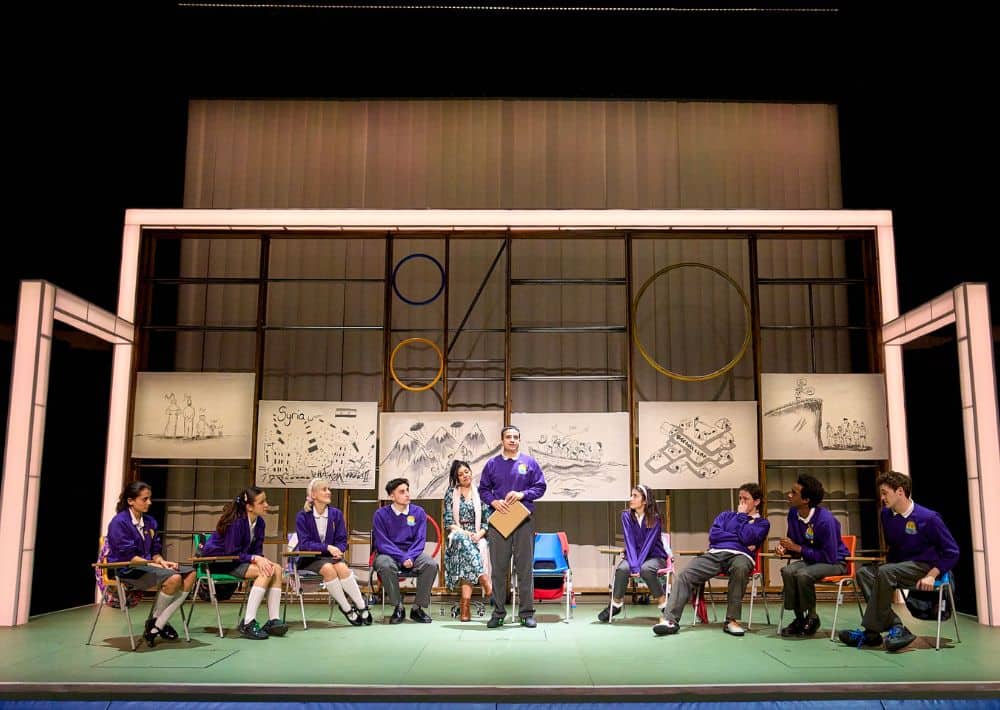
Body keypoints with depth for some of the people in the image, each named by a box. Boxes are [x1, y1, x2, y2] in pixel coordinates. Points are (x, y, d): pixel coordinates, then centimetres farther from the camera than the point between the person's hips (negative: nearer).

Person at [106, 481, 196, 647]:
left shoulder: (150, 521, 12)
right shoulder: (119, 522, -10)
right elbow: (128, 556, -17)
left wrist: (162, 561, -6)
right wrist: (154, 564, -22)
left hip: (147, 565, 8)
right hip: (127, 570, -8)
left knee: (190, 574, -13)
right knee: (174, 578, -30)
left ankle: (158, 625, -14)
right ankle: (153, 620, -4)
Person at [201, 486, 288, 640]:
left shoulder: (259, 522, 0)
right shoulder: (236, 522, -23)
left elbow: (257, 550, 3)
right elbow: (232, 553, -24)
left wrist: (262, 560, -18)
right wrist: (255, 559, -32)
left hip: (238, 560, 8)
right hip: (219, 562, -8)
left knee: (276, 569, -11)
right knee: (265, 572, -26)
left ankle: (273, 620, -14)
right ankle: (248, 624, -28)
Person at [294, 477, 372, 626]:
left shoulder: (336, 514, 5)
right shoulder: (302, 516, -4)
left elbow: (342, 540, 5)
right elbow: (304, 543, -12)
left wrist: (337, 550, -17)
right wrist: (327, 547, -24)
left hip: (332, 556, 2)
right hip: (309, 558, -2)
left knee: (342, 567, -31)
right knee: (328, 568, -33)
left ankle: (361, 607, -23)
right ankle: (347, 609, -23)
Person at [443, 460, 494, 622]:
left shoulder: (480, 493, 12)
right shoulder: (451, 493, 11)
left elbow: (488, 521, 8)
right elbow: (448, 521, 3)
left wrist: (479, 534, -12)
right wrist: (464, 532, -13)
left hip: (477, 537, 1)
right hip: (457, 536, -1)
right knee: (463, 541, -39)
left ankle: (465, 603, -38)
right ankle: (485, 582, -45)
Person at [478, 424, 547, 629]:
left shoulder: (529, 463, 6)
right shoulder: (492, 464, 9)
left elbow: (540, 487, 4)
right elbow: (483, 489, 9)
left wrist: (522, 494, -11)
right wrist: (494, 501, -10)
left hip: (524, 520, -1)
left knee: (525, 567, 1)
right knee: (498, 568, 4)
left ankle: (527, 612, 9)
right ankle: (498, 613, 11)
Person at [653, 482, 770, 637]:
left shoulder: (762, 523, 19)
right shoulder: (726, 515, 30)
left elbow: (747, 538, -3)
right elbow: (713, 535, 12)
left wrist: (742, 515, 11)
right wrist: (738, 538, 5)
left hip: (740, 555, -3)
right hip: (715, 553, 3)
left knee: (740, 567, -42)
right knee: (685, 575, -22)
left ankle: (732, 620, -33)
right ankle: (670, 620, -28)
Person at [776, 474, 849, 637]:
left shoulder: (825, 519, -26)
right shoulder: (793, 514, -4)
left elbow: (830, 556, -24)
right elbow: (794, 545, 12)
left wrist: (798, 548, -22)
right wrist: (784, 548, -12)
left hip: (835, 562, -6)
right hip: (810, 560, 6)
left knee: (803, 574, -34)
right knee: (787, 570, -26)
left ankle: (812, 617, -9)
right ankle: (799, 618, -11)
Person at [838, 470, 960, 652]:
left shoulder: (928, 518, -13)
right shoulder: (886, 514, 4)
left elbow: (952, 552, -10)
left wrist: (931, 576, -19)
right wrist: (888, 560, 3)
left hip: (924, 567, -7)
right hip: (899, 565, 7)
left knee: (885, 572, -32)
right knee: (863, 573, -17)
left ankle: (871, 632, -27)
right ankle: (897, 628, -26)